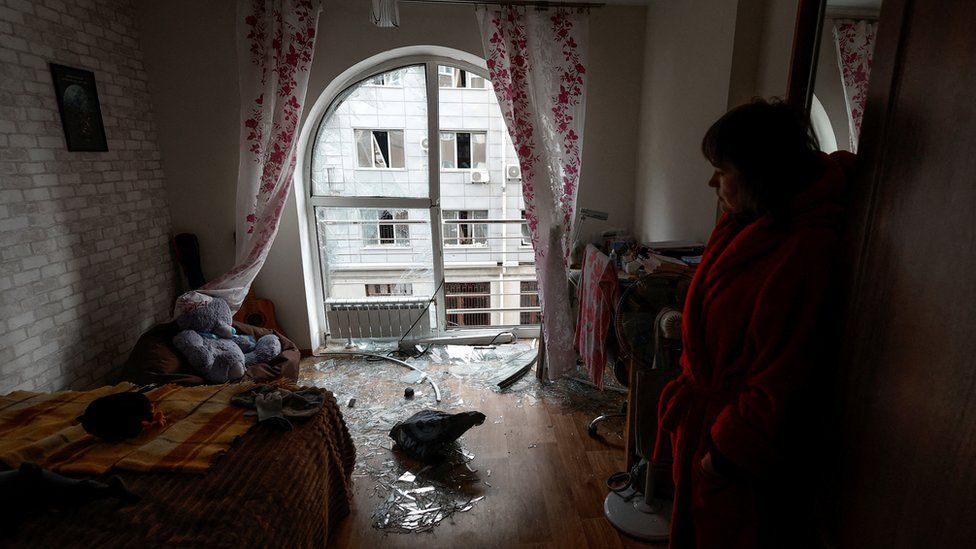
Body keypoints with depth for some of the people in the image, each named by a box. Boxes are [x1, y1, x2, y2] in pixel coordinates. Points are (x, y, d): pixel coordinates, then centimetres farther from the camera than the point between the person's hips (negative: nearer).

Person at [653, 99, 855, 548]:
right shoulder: (741, 224, -1)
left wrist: (727, 450, -18)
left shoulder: (803, 250, -27)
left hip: (741, 447, -7)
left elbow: (781, 374, -24)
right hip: (703, 413, 8)